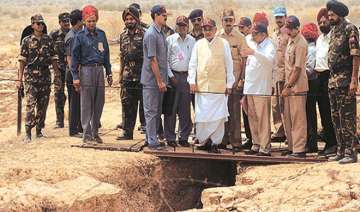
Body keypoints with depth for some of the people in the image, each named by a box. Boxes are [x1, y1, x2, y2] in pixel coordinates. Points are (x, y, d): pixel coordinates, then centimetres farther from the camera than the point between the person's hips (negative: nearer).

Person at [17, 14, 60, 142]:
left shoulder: (48, 40, 8)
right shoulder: (27, 41, 1)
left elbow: (53, 59, 11)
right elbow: (22, 61, 0)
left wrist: (57, 76, 7)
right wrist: (19, 79, -5)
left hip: (45, 77, 3)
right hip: (31, 78, -3)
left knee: (43, 106, 7)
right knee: (31, 106, -10)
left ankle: (39, 131, 17)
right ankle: (28, 133, -10)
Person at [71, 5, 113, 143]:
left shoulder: (101, 34, 10)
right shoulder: (80, 36, -3)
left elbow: (106, 54, 17)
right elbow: (74, 56, -3)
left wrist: (109, 73, 14)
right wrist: (75, 76, -9)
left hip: (99, 70, 5)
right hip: (86, 70, -5)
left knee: (99, 103, 7)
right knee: (86, 104, -2)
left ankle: (95, 132, 16)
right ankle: (87, 134, 1)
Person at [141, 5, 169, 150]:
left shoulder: (161, 33, 12)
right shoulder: (151, 34, -16)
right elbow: (152, 60, -18)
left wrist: (163, 79, 14)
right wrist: (160, 81, -18)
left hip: (159, 80, 9)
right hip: (152, 80, -9)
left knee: (157, 111, 13)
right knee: (151, 111, -3)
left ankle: (152, 138, 21)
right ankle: (152, 142, 1)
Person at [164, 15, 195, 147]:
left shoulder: (192, 41, 10)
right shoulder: (170, 40, 2)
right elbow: (165, 59, 0)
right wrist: (171, 76, -6)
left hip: (187, 76, 3)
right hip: (174, 75, -3)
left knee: (185, 109, 5)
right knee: (171, 108, -2)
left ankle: (184, 137, 12)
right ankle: (170, 137, 4)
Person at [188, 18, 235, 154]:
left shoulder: (224, 44, 4)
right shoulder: (198, 44, 10)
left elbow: (229, 65, 5)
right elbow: (193, 64, 12)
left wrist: (229, 84, 2)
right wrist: (192, 81, 2)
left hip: (219, 86, -2)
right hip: (201, 86, 2)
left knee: (218, 116, -2)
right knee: (202, 115, 2)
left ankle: (215, 142, 6)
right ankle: (202, 141, 14)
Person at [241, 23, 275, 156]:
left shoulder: (269, 46, -7)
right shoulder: (253, 45, 18)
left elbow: (269, 60, -28)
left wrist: (254, 53, -38)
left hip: (262, 88, -8)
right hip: (250, 88, 8)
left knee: (263, 119, -7)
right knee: (252, 119, 12)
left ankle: (265, 148, -6)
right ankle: (256, 145, 21)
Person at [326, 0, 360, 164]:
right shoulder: (333, 31, 16)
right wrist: (332, 78, 12)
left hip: (345, 79, -9)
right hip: (333, 79, 9)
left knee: (347, 116, -7)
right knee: (336, 116, 11)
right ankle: (341, 150, 17)